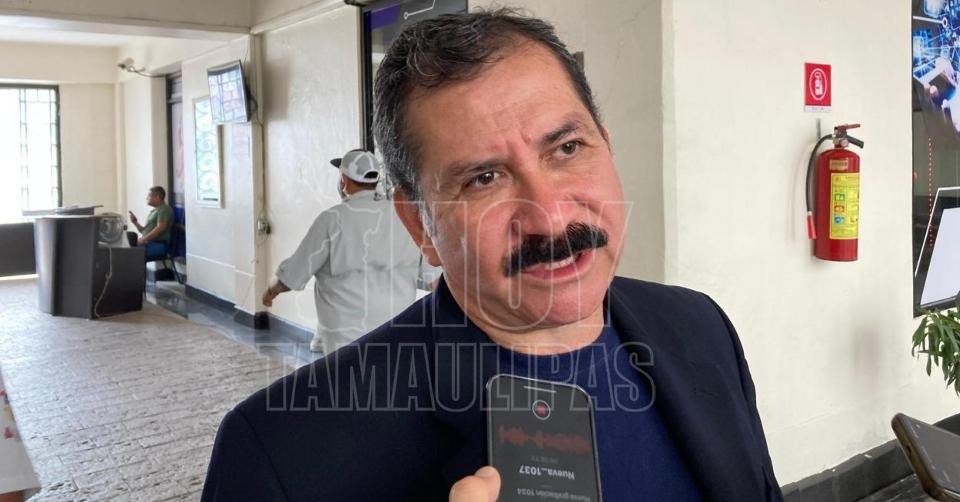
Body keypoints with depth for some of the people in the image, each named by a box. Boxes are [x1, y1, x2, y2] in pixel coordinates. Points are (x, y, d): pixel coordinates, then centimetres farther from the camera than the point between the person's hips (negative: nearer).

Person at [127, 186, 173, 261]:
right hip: (147, 243, 9)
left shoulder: (165, 209, -3)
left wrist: (143, 239, -17)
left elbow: (160, 228, -16)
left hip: (158, 245, -9)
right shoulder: (153, 211, 26)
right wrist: (135, 222, 13)